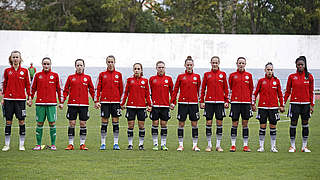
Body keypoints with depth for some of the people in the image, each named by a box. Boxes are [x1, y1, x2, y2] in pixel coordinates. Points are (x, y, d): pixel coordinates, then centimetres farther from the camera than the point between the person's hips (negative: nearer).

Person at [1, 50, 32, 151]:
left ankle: (21, 144, 6)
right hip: (9, 99, 1)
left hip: (20, 99, -1)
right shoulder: (7, 71, 6)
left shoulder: (24, 71, 4)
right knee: (8, 121, 3)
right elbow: (4, 84, 11)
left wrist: (29, 98, 1)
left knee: (21, 121, -2)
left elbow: (27, 85, 6)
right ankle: (7, 144, 9)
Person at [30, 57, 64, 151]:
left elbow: (59, 89, 9)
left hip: (52, 104, -1)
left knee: (52, 123, -1)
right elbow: (33, 88, 14)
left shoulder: (55, 75, 7)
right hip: (40, 103, 1)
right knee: (39, 124, 2)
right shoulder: (37, 75, 8)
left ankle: (53, 145, 6)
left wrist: (61, 102, 7)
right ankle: (38, 145, 9)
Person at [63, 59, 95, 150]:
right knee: (72, 123, -1)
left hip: (84, 104, 0)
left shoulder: (87, 78, 8)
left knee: (83, 124, 1)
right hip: (72, 103, 0)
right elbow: (66, 90, 9)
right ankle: (71, 144, 5)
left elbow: (91, 90, 12)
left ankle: (82, 144, 8)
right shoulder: (71, 77, 7)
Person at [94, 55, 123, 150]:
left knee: (115, 122, 1)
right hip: (105, 101, 0)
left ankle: (116, 143, 5)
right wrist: (96, 101, -3)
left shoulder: (118, 75, 7)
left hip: (116, 101, 1)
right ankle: (103, 143, 5)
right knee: (104, 122, 0)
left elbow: (121, 89, 9)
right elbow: (98, 88, 5)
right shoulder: (102, 74, 6)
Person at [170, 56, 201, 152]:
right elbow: (175, 90, 5)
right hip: (183, 103, -1)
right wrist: (173, 102, -1)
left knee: (194, 124, 2)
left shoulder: (197, 76, 6)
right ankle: (180, 145, 8)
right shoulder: (180, 76, 3)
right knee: (181, 123, 1)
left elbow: (199, 90, 10)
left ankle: (195, 145, 9)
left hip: (193, 103, 1)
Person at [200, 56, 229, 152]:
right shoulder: (207, 74, 6)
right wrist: (201, 101, 1)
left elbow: (226, 89, 8)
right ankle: (209, 145, 7)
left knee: (219, 122, 1)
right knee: (209, 122, -1)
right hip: (209, 101, 0)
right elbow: (203, 89, 8)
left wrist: (226, 101, 1)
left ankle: (218, 145, 9)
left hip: (220, 102, 0)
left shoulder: (223, 74, 7)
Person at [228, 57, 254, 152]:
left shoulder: (249, 75, 7)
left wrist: (250, 100, 10)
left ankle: (245, 145, 8)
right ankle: (233, 145, 4)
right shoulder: (232, 75, 4)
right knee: (234, 123, -1)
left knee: (245, 124, 3)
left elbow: (251, 89, 12)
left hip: (246, 102, 1)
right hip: (235, 101, -1)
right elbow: (230, 88, 12)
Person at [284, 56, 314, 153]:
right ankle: (292, 146, 6)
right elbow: (287, 91, 7)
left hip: (306, 103, 1)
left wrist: (312, 105, 1)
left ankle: (304, 146, 11)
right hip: (294, 103, -1)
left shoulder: (309, 76, 4)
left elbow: (311, 92, 6)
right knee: (293, 124, -1)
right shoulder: (291, 77, 2)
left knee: (305, 124, 4)